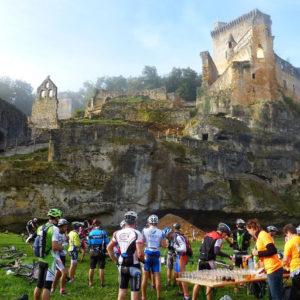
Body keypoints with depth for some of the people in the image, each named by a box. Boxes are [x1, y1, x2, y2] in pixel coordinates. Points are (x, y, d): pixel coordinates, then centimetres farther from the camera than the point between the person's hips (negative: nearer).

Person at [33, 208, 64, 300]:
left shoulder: (40, 228, 8)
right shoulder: (54, 228, -15)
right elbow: (55, 247, -23)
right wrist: (63, 247, -5)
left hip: (41, 260, 7)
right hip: (50, 261, -7)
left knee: (39, 285, 16)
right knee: (47, 286, -3)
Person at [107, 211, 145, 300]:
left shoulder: (118, 233, 0)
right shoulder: (137, 234, -16)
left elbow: (109, 248, 9)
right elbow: (140, 253, -21)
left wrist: (115, 261, 16)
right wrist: (143, 260, 0)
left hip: (122, 266, 5)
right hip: (134, 266, -5)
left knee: (122, 290, 18)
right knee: (135, 291, 7)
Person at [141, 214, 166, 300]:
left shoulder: (145, 231, -5)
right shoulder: (161, 232, -2)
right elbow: (164, 245, -4)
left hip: (147, 255, 0)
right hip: (156, 255, 0)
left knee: (145, 277, 10)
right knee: (157, 278, 7)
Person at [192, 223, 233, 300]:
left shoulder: (206, 235, 16)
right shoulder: (219, 238, -8)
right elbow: (217, 251, -21)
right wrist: (228, 256, -18)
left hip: (201, 261, 7)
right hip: (209, 262, -7)